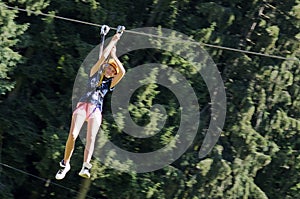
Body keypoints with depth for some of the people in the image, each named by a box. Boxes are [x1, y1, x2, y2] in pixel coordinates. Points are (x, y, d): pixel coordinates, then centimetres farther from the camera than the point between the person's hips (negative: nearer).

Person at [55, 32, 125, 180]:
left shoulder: (110, 83, 19)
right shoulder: (95, 74, 17)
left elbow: (122, 72, 4)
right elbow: (103, 57, 9)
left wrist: (114, 56, 12)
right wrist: (113, 42, 12)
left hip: (96, 111, 1)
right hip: (83, 106, -1)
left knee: (91, 138, -20)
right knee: (72, 135, -17)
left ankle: (85, 167, -37)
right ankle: (65, 164, -5)